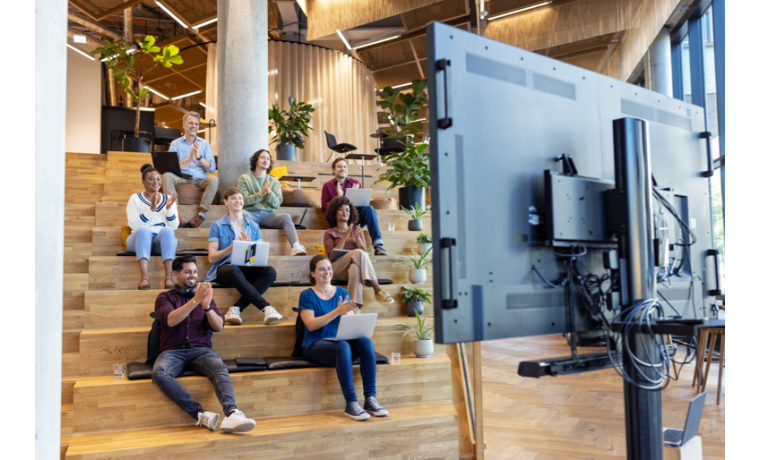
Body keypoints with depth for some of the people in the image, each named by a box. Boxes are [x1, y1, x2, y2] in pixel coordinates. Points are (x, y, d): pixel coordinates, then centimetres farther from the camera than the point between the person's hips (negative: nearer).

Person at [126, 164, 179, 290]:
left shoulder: (168, 199, 15)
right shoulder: (135, 198, 10)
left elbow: (174, 226, 3)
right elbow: (133, 224, -7)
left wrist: (169, 207, -12)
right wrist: (151, 209, -17)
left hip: (163, 239, 1)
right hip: (140, 239, -1)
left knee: (167, 230, -34)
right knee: (144, 229, -35)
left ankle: (168, 278, -46)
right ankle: (144, 278, -50)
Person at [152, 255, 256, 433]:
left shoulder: (205, 296, 18)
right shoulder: (165, 297, 12)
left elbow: (219, 327, 5)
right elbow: (170, 320, -10)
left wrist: (207, 306, -14)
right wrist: (195, 301, -21)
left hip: (200, 350, 1)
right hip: (173, 351, -1)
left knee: (220, 367, -32)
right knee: (159, 372, -35)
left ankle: (232, 414, -53)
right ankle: (201, 415, -41)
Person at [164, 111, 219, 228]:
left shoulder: (205, 144, 14)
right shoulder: (175, 143, 11)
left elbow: (212, 168, 3)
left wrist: (199, 157, -13)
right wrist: (189, 159, -15)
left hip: (200, 180, 0)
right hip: (181, 179, 0)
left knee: (214, 179, -31)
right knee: (167, 175, -30)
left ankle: (201, 213, -32)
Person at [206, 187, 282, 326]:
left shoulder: (253, 226, 19)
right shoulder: (217, 226, 11)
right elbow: (212, 258, 2)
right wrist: (232, 247, -13)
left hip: (247, 269, 3)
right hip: (224, 267, -3)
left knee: (270, 272, -29)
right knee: (234, 270, -40)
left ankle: (236, 309, -34)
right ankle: (266, 308, -42)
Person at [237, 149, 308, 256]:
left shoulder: (274, 181, 18)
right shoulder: (244, 179, 11)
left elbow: (276, 204, 7)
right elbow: (243, 200, -2)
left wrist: (269, 192, -13)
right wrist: (261, 194, -15)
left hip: (268, 214, 2)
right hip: (251, 213, -2)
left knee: (286, 217, -30)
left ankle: (296, 247, -46)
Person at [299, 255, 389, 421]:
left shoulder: (342, 293, 14)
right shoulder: (307, 295, 2)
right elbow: (311, 325, -12)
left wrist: (348, 312, -18)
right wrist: (337, 312, -20)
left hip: (341, 340, 4)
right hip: (316, 345, -4)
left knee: (367, 342, -28)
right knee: (342, 346, -37)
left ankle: (370, 399, -26)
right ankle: (351, 404, -34)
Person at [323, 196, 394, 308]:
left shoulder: (356, 230, 21)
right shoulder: (329, 233, 14)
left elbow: (365, 252, 9)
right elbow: (331, 256, -3)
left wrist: (357, 238, -9)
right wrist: (345, 237, -11)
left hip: (355, 265, 3)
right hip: (338, 268, -3)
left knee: (355, 268, -38)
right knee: (358, 253, -34)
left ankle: (356, 305, -54)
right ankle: (377, 289, -44)